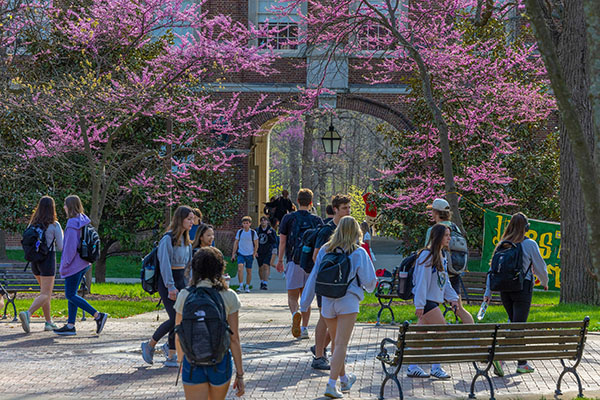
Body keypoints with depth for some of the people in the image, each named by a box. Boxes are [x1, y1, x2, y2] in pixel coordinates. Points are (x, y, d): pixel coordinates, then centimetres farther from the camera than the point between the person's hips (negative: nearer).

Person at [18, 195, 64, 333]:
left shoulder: (32, 223, 3)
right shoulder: (55, 225, -11)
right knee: (45, 295, -6)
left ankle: (49, 322, 19)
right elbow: (61, 247, -7)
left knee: (47, 291, 19)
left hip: (34, 260, 6)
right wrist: (61, 237, 12)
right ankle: (27, 314, -28)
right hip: (48, 259, -6)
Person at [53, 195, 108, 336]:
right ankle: (70, 325, 13)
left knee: (70, 295, -4)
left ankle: (98, 315, -9)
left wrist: (64, 265, -13)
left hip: (74, 264, -9)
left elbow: (70, 246, -21)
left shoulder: (72, 224, -18)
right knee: (71, 294, 12)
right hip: (83, 263, 9)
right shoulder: (84, 221, 10)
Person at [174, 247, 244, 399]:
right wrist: (240, 374, 1)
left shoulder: (184, 296, -5)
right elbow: (234, 339, -6)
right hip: (220, 362, 0)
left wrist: (181, 362, 20)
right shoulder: (229, 297, -7)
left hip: (192, 363, 0)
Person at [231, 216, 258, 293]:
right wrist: (233, 253, 6)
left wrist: (254, 254, -1)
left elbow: (256, 244, 5)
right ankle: (241, 286, -13)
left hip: (249, 255, 0)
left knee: (249, 271, 6)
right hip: (240, 254, 0)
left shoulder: (253, 232, -2)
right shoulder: (240, 232, 2)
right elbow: (236, 243, 9)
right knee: (240, 268, -18)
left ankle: (247, 287, 20)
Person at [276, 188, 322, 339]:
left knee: (292, 296, 1)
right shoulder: (317, 220, 5)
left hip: (293, 261, -2)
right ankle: (304, 328, 11)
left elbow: (282, 241, 1)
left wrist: (280, 260, 11)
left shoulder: (289, 218, 1)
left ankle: (295, 313, -30)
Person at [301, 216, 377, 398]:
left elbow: (313, 277, 7)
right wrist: (369, 287, 22)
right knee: (341, 344, -6)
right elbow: (369, 281, -3)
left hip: (328, 301, 4)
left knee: (336, 342, 18)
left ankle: (344, 379, 34)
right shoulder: (358, 253, -5)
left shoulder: (325, 250, 5)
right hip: (348, 301, -4)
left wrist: (305, 303, 12)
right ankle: (332, 385, -15)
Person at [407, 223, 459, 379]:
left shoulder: (442, 255, 13)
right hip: (426, 300, -9)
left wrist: (452, 298, 11)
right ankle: (436, 368, -1)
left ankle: (413, 368, 14)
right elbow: (422, 281, -18)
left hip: (434, 300, 9)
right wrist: (419, 304, -20)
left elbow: (445, 280, 20)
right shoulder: (427, 255, -15)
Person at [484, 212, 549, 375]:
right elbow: (540, 267, 1)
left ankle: (522, 363, 18)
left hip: (504, 288, 5)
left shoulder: (502, 245, 5)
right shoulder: (530, 244, -7)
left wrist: (488, 292, 8)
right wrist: (544, 282, 20)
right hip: (523, 288, -5)